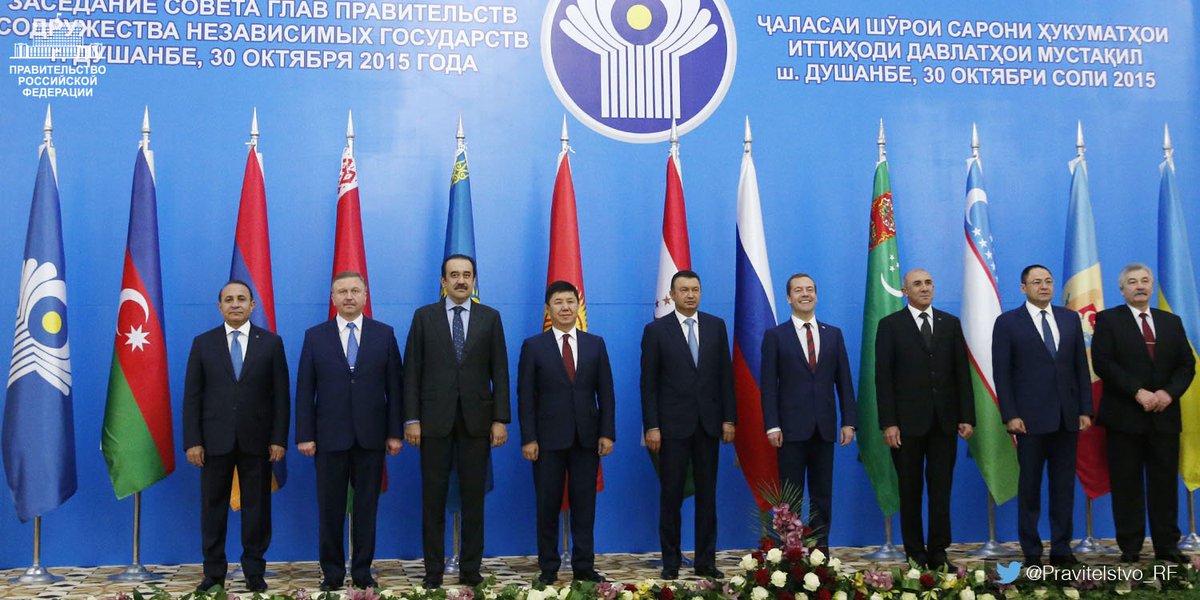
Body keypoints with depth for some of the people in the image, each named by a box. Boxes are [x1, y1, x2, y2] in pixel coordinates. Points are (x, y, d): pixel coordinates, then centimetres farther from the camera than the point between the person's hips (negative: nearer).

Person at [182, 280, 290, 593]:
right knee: (213, 506, 6)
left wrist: (279, 439, -5)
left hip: (256, 439, -1)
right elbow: (192, 396, 3)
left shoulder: (271, 342, 3)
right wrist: (192, 441, -4)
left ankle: (254, 571, 16)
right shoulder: (203, 343, 5)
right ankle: (214, 572, 16)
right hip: (215, 439, 1)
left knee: (256, 506, 5)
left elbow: (281, 395, 1)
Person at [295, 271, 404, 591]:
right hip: (330, 436, 0)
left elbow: (394, 387, 3)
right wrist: (304, 435, -3)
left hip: (371, 436, 0)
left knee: (366, 507, 7)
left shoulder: (384, 334, 4)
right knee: (330, 508, 6)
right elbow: (305, 390, 2)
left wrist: (395, 432, -2)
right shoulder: (315, 336, 4)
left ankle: (362, 570, 17)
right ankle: (332, 572, 17)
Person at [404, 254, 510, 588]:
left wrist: (500, 419, -3)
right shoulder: (424, 317, 5)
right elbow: (412, 371, 2)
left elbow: (499, 372, 3)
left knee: (474, 496, 5)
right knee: (433, 496, 4)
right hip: (435, 419, 0)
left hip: (476, 419, 0)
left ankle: (471, 569, 14)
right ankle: (433, 570, 12)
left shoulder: (490, 318, 6)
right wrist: (411, 419, -5)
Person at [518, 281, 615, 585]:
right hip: (549, 438, -2)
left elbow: (605, 392, 6)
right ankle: (548, 568, 14)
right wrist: (528, 438, -8)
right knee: (548, 505, 4)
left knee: (584, 504, 6)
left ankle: (584, 567, 15)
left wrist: (607, 433, -2)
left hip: (587, 437, 2)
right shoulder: (533, 346, 2)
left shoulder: (595, 344, 8)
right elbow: (525, 396, -1)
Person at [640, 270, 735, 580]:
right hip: (673, 424, -2)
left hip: (709, 423, 3)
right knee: (671, 495, 4)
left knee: (707, 494, 7)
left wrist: (729, 418, 2)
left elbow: (725, 375, 7)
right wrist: (651, 426, -9)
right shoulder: (656, 330, -2)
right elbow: (648, 383, -3)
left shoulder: (716, 326, 7)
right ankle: (671, 562, 13)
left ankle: (706, 561, 15)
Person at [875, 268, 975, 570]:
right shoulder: (890, 325, 1)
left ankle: (938, 552, 12)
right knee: (911, 490, 5)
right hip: (908, 421, -2)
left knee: (941, 489, 4)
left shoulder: (951, 324, 10)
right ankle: (915, 554, 14)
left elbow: (962, 373, 8)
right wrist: (888, 423, -11)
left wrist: (967, 416, 1)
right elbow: (883, 377, -4)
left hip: (945, 420, 2)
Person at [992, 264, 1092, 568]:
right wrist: (1010, 416, -10)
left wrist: (1085, 410, 3)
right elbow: (1001, 373, -4)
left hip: (1067, 417, 4)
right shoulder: (1007, 323, -1)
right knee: (1030, 486, 4)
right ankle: (1031, 552, 12)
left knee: (1064, 484, 8)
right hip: (1030, 418, -3)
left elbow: (1081, 367, 10)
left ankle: (1061, 549, 16)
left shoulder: (1070, 319, 10)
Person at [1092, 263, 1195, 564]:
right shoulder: (1108, 320, 2)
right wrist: (1138, 392, -17)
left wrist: (1169, 392, -10)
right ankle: (1130, 548, 7)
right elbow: (1103, 363, -9)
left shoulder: (1171, 322, 14)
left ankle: (1167, 546, 12)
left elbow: (1186, 364, 9)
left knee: (1165, 482, 5)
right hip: (1125, 415, -3)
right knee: (1127, 485, 1)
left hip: (1164, 415, 3)